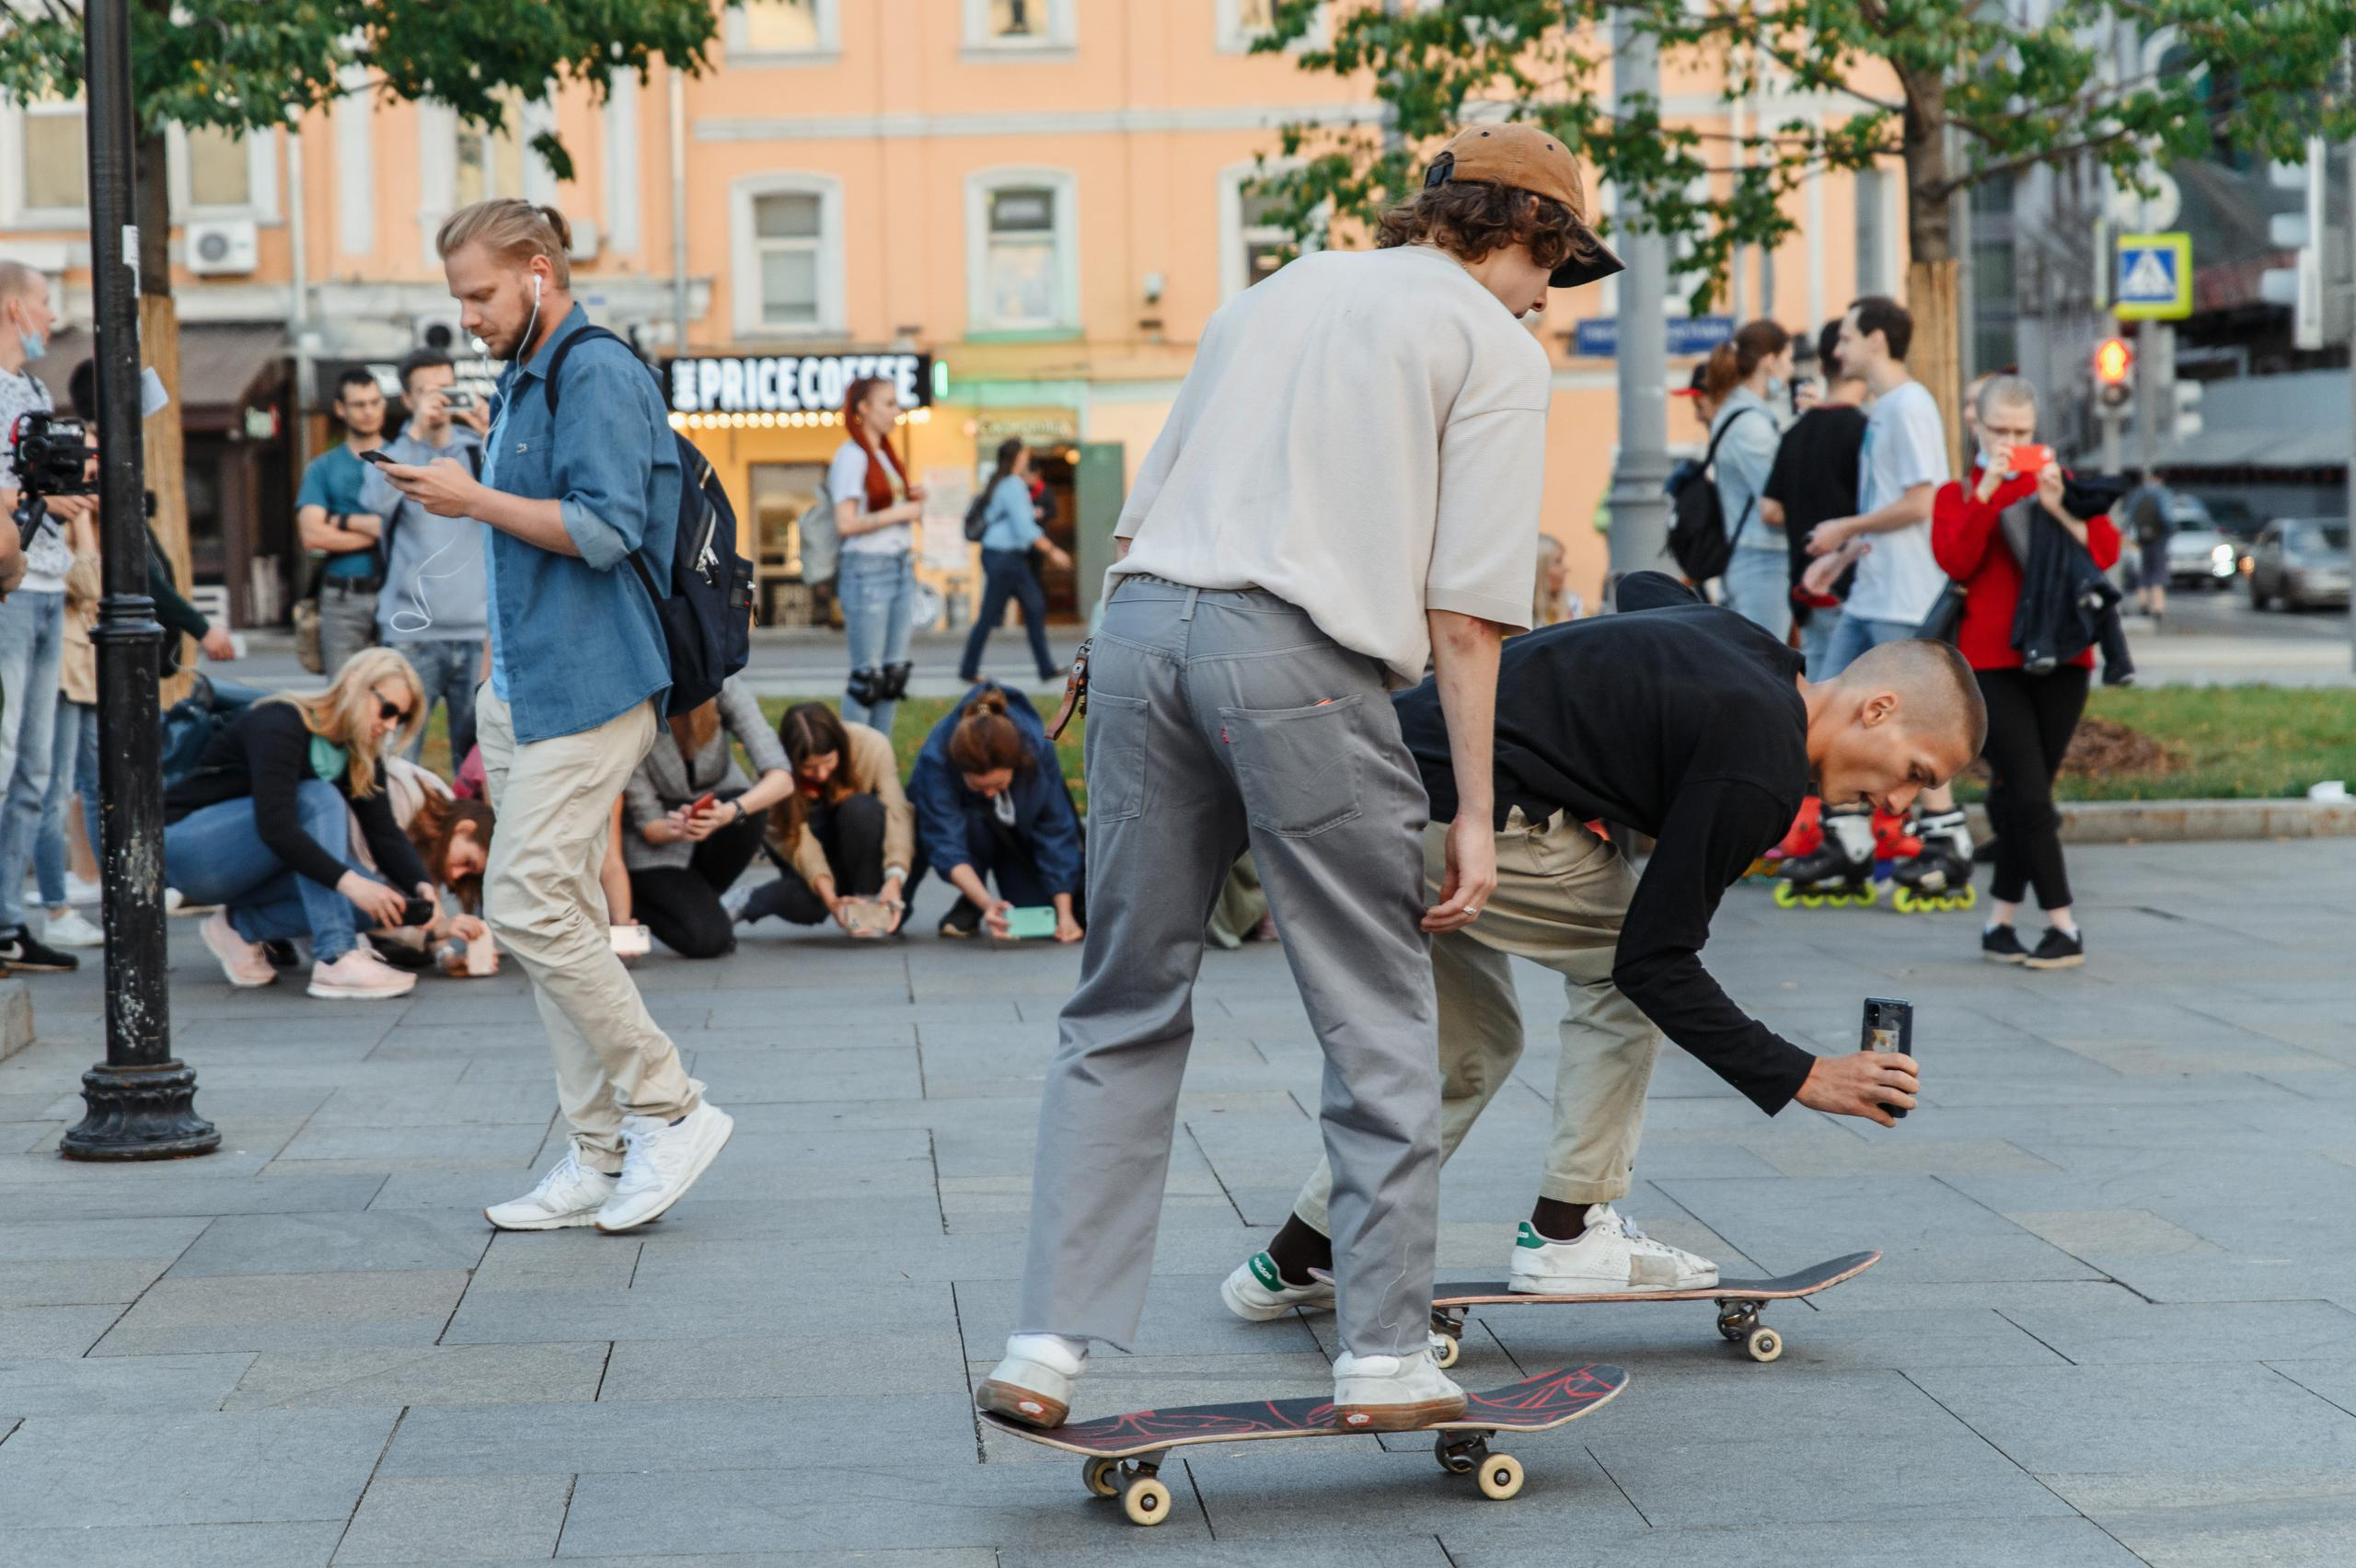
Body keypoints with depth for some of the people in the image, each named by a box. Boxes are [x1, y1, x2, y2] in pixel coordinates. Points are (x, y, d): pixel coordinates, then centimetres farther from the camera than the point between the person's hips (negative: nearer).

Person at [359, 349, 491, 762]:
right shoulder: (394, 453, 8)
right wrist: (415, 432, -15)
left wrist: (490, 438, -13)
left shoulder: (477, 451, 12)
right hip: (410, 631, -2)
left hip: (476, 632, 2)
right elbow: (377, 500, -13)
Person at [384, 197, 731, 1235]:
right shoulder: (523, 380, 19)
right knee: (556, 916, 7)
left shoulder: (598, 374, -11)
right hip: (524, 690, 10)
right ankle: (599, 1158, 10)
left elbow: (604, 528, -21)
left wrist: (475, 500, -14)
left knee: (529, 906, -14)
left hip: (585, 688, -10)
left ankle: (671, 1109, -3)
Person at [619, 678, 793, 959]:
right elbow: (648, 825, -18)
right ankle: (634, 899, 8)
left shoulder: (724, 688, -24)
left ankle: (696, 899, -4)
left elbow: (781, 778, -30)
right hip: (658, 838, -3)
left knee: (747, 815, -34)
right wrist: (677, 829, -42)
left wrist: (730, 811, -49)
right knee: (707, 939, -25)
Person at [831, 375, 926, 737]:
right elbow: (846, 523, -17)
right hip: (867, 570, -8)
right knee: (868, 676, -5)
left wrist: (913, 500, 7)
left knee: (894, 673, 8)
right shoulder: (851, 456, -9)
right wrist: (899, 513, -14)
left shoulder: (886, 455, 16)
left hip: (900, 568, 8)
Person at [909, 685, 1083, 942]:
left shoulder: (1038, 747, -34)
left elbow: (1056, 832, -27)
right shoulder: (935, 758, -38)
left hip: (1020, 831, 1)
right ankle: (969, 905, -10)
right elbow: (945, 844, -41)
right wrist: (987, 903, -55)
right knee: (975, 823, -37)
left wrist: (1065, 914, -30)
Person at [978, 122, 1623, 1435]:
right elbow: (1467, 614, -1)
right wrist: (1475, 814, 1)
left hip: (1138, 622, 6)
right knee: (1378, 1021, 7)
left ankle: (1051, 1342, 7)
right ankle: (1386, 1354, 10)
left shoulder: (1280, 290, 26)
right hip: (1297, 653, -6)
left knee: (1125, 1008, 11)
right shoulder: (1499, 351, 8)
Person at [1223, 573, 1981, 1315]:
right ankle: (1565, 1233, 10)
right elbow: (1655, 962, -9)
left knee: (1472, 1048, 21)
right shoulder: (1762, 773, -11)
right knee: (1621, 957, 7)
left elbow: (1643, 586, 42)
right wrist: (1799, 1077, -5)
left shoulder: (1741, 638, 16)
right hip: (1452, 804, -10)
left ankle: (1292, 1265, 27)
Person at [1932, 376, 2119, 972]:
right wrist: (1985, 493, -17)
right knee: (2029, 795, -11)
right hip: (1991, 660, -2)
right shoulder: (1958, 493, 10)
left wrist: (2060, 506, -15)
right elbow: (1956, 562, -10)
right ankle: (2063, 926, -10)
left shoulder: (2060, 482, 15)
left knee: (2019, 796, 5)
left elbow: (2106, 552, 0)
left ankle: (2000, 922, 13)